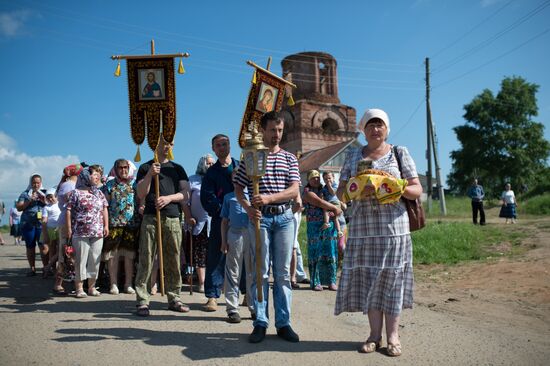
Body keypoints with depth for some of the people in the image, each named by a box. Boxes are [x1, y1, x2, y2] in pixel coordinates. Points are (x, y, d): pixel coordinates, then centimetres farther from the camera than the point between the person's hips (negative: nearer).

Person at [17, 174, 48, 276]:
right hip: (28, 224, 1)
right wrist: (30, 201, -10)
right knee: (30, 247, 4)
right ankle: (32, 269, 13)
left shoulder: (45, 193, 13)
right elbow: (19, 208, 3)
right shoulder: (25, 194, 11)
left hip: (42, 223, -1)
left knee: (44, 246, -11)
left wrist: (44, 201, -10)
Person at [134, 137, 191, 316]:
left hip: (173, 219, 3)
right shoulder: (145, 168, 9)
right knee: (146, 260, -5)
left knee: (173, 261, 4)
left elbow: (185, 194, 8)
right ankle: (142, 301, -2)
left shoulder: (177, 168, 16)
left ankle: (174, 298, 12)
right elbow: (141, 194, -1)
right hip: (151, 218, -2)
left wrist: (169, 197, -10)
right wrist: (150, 175, -14)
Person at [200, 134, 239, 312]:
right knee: (216, 257, -1)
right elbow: (207, 198, 1)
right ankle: (212, 296, 5)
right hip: (220, 219, 0)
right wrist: (223, 209, -13)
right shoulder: (211, 172, 11)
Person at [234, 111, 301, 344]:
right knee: (260, 272, 1)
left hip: (284, 217, 2)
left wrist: (269, 198, -17)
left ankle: (283, 323, 13)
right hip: (260, 218, -2)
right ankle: (260, 323, 10)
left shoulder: (289, 158, 9)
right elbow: (238, 189, 5)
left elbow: (294, 190, -2)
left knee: (283, 273, 5)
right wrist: (248, 208, -13)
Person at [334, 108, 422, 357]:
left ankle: (393, 336, 10)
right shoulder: (353, 156, 12)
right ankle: (375, 334, 13)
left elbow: (417, 190, 3)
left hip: (393, 227, -2)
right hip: (363, 227, 2)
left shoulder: (400, 153, 7)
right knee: (368, 278, 2)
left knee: (391, 278, 0)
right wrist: (358, 191, -13)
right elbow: (340, 193, 8)